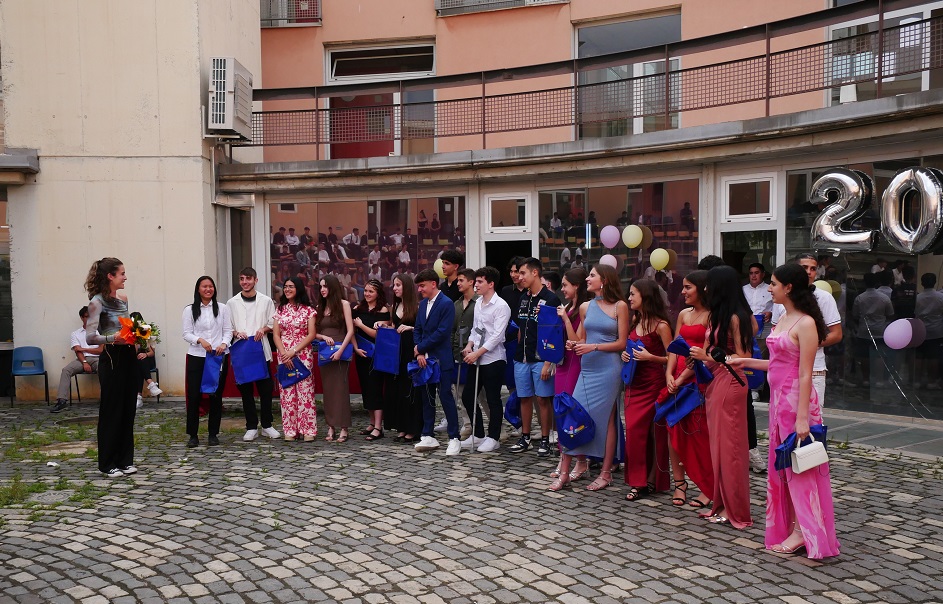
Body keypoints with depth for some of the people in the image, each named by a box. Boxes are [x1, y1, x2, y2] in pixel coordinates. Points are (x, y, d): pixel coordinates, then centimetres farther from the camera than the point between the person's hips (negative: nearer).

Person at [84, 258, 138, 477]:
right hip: (112, 359, -7)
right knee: (111, 412, 2)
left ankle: (125, 460, 20)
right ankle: (108, 464, 13)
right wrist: (112, 338, -32)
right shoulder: (97, 301, -11)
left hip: (128, 357, 7)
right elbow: (90, 338, -18)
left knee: (128, 410, 10)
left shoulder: (123, 298, 10)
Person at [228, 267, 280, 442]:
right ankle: (251, 427, 14)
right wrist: (236, 333, -12)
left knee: (265, 388, 3)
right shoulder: (232, 303, 6)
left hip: (261, 350, -1)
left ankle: (267, 425, 15)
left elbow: (273, 323, 7)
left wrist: (264, 329, -12)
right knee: (245, 389, 5)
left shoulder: (266, 301, 5)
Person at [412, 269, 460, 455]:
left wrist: (420, 348, -11)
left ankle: (454, 439, 4)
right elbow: (418, 330, 12)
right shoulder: (423, 304, 13)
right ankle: (428, 436, 19)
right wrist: (419, 354, -2)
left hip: (441, 359, -7)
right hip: (425, 359, 7)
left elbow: (442, 332, -17)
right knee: (427, 398, 11)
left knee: (446, 397, -3)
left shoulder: (446, 304, -11)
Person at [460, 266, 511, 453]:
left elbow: (497, 336, -17)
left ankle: (493, 438, 14)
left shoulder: (501, 306, -12)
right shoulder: (478, 303, 12)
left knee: (493, 400, 1)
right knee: (467, 396, 10)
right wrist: (469, 345, 1)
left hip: (493, 359, -8)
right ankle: (478, 435, 23)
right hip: (476, 358, 8)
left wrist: (477, 353, -18)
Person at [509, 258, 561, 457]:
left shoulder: (550, 299, -10)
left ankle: (545, 440, 10)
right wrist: (519, 352, 11)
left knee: (543, 399, 0)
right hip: (522, 358, 6)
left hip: (541, 359, -6)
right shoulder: (523, 298, 12)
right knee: (525, 398, 11)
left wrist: (548, 362, -16)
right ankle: (525, 438, 21)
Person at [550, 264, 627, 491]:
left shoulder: (619, 306, 0)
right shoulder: (585, 307, 12)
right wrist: (574, 345, -4)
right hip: (587, 368, 4)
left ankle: (606, 472, 10)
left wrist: (594, 347, -13)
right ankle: (581, 463, 6)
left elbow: (622, 343, -3)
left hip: (609, 368, -4)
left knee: (606, 418, 1)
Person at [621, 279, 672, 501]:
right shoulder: (634, 320, 10)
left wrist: (650, 357, -22)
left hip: (652, 384, -6)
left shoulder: (660, 325, -11)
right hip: (634, 383, 6)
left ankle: (651, 480, 5)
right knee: (633, 430, 3)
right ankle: (638, 481, 10)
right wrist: (625, 354, 3)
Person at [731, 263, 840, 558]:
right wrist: (746, 362, 21)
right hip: (778, 398, 9)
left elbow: (805, 374, -18)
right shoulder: (783, 320, 11)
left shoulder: (805, 323, -15)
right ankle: (789, 524, 23)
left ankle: (804, 531, 13)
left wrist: (802, 417, -19)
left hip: (796, 399, -9)